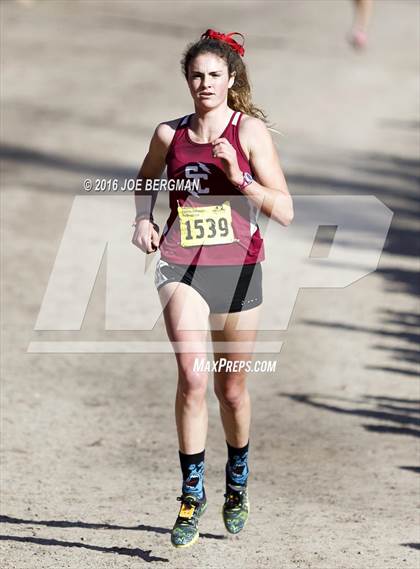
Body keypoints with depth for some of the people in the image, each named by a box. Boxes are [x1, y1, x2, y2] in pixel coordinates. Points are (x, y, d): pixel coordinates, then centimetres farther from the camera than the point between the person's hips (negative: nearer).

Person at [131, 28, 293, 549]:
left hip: (237, 267, 0)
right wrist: (143, 219, 6)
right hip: (181, 268, 0)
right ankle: (191, 491, -10)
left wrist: (237, 176, -20)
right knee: (192, 376, -20)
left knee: (231, 388, 11)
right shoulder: (170, 135, 3)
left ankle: (237, 482, 36)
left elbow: (284, 212, -8)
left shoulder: (249, 130, -4)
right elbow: (146, 180, 25)